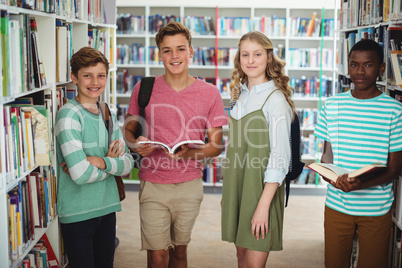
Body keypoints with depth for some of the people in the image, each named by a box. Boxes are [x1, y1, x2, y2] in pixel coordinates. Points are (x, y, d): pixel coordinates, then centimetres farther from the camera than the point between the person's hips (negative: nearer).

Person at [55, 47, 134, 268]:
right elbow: (80, 174, -23)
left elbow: (127, 164, 1)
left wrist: (100, 161, -17)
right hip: (77, 213, -6)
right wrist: (111, 163, -7)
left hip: (107, 208, 6)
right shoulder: (69, 114, -15)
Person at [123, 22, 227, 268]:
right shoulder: (144, 89, -2)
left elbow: (217, 145, 1)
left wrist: (189, 152, -18)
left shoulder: (210, 93, -1)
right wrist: (136, 145, -14)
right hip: (153, 183, -1)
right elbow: (128, 130, 9)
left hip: (190, 185, 1)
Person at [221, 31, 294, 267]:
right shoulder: (241, 95, 10)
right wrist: (227, 192, 14)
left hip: (261, 187, -6)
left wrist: (263, 205, -21)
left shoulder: (276, 99, -12)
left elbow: (280, 156, -17)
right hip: (237, 185, 7)